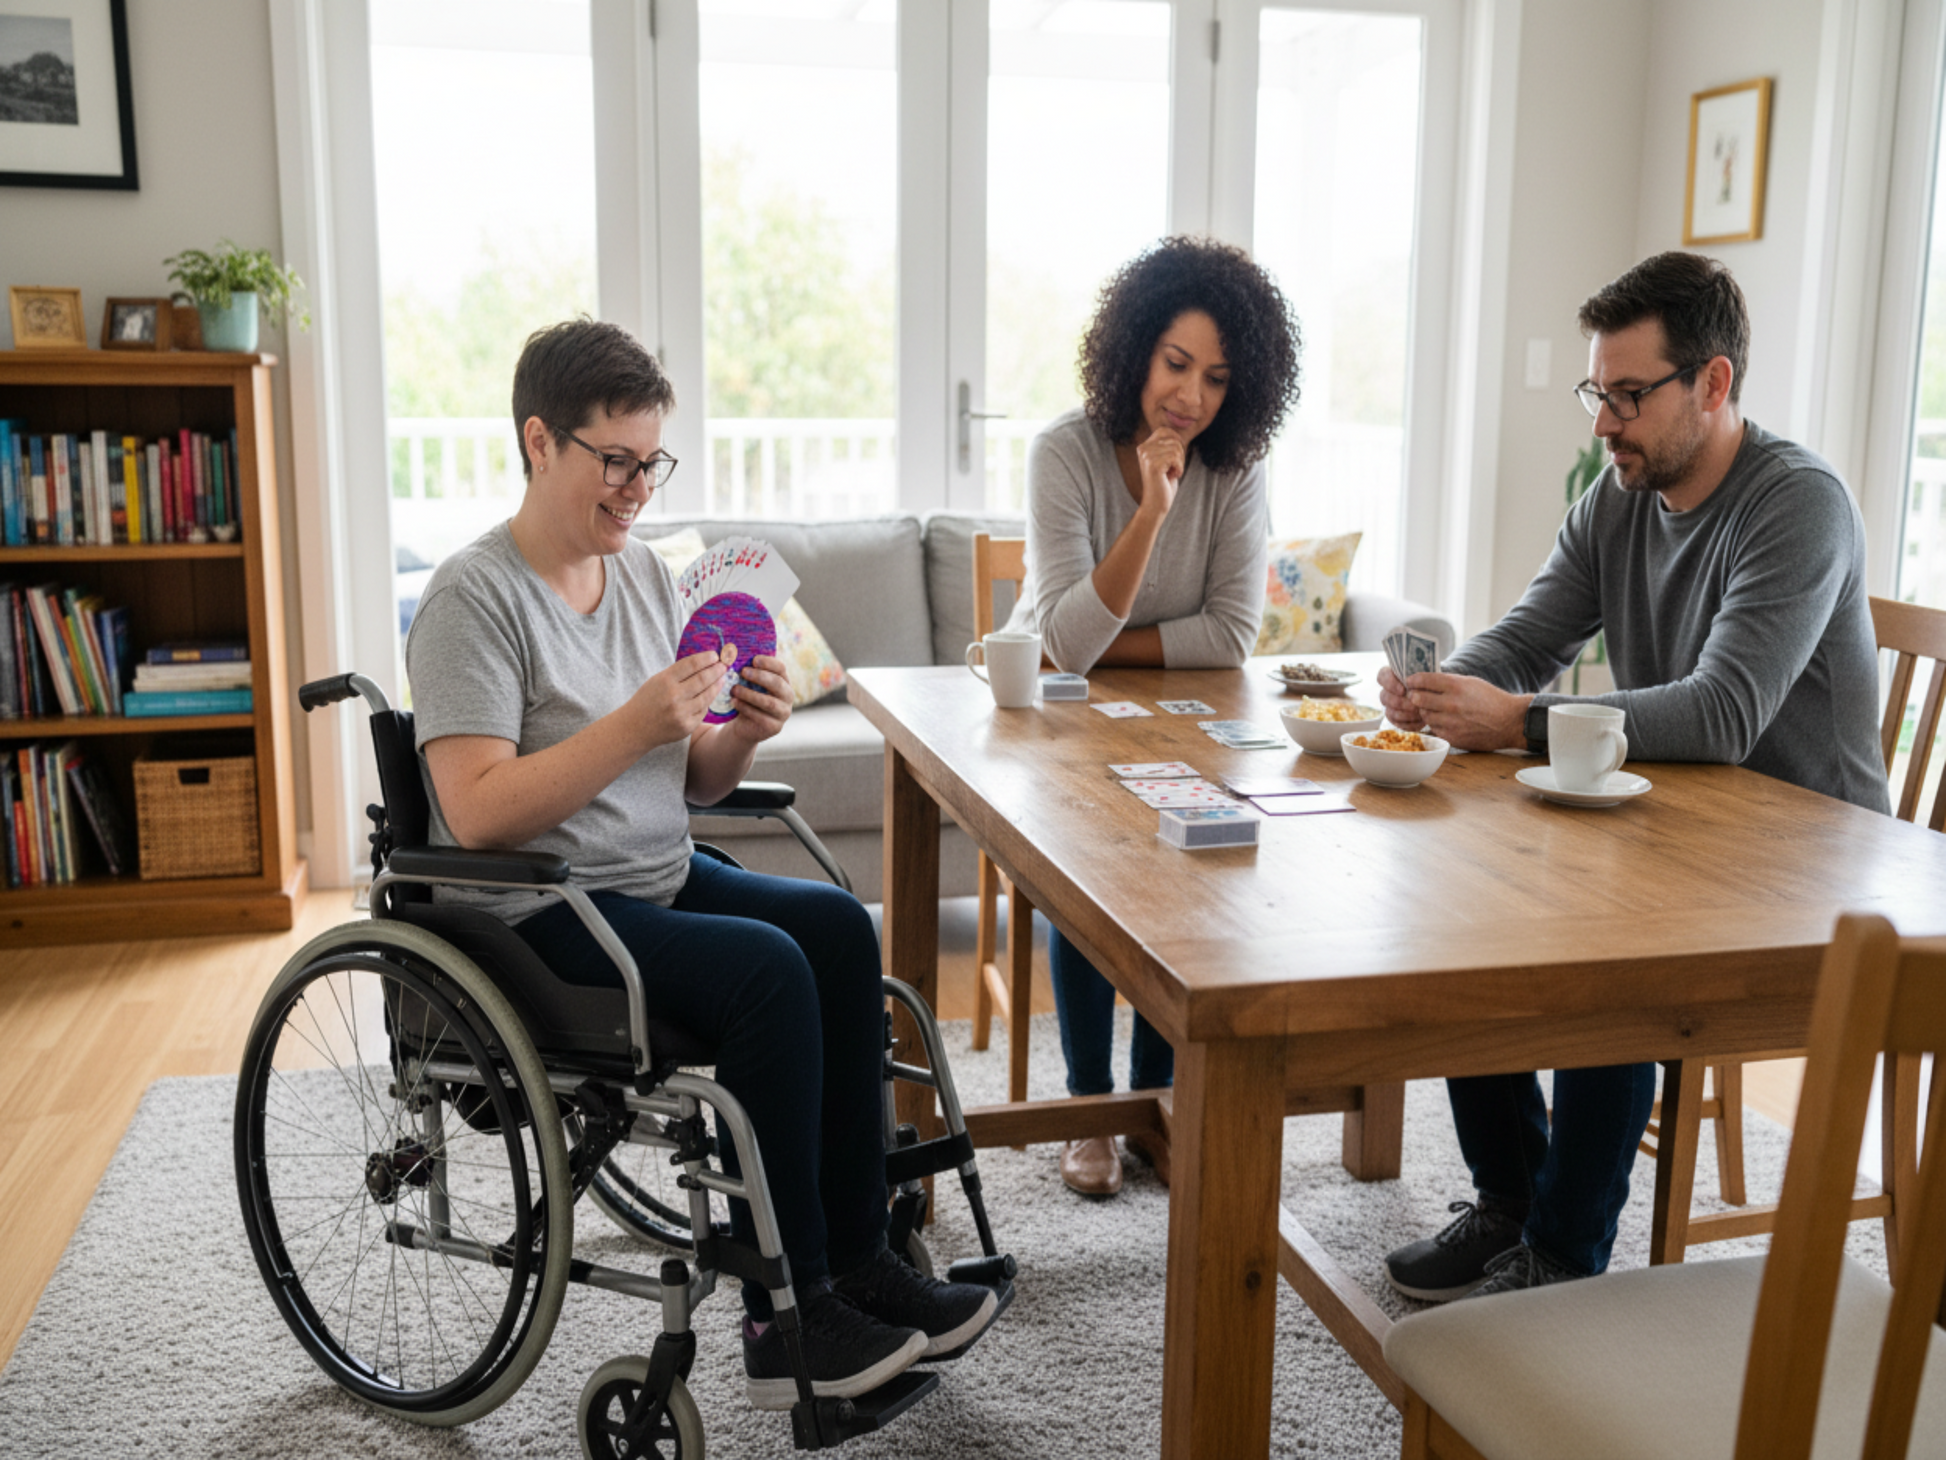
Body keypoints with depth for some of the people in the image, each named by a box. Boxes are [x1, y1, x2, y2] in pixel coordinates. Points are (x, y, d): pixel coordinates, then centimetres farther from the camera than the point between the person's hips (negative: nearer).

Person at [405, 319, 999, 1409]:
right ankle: (786, 1318, -15)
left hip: (658, 878, 7)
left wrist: (742, 735, -8)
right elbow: (476, 812, -22)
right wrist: (637, 724, -28)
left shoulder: (646, 571, 11)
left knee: (840, 928, -16)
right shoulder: (475, 597, -11)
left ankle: (858, 1257, -7)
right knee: (767, 968, -26)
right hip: (534, 914, -7)